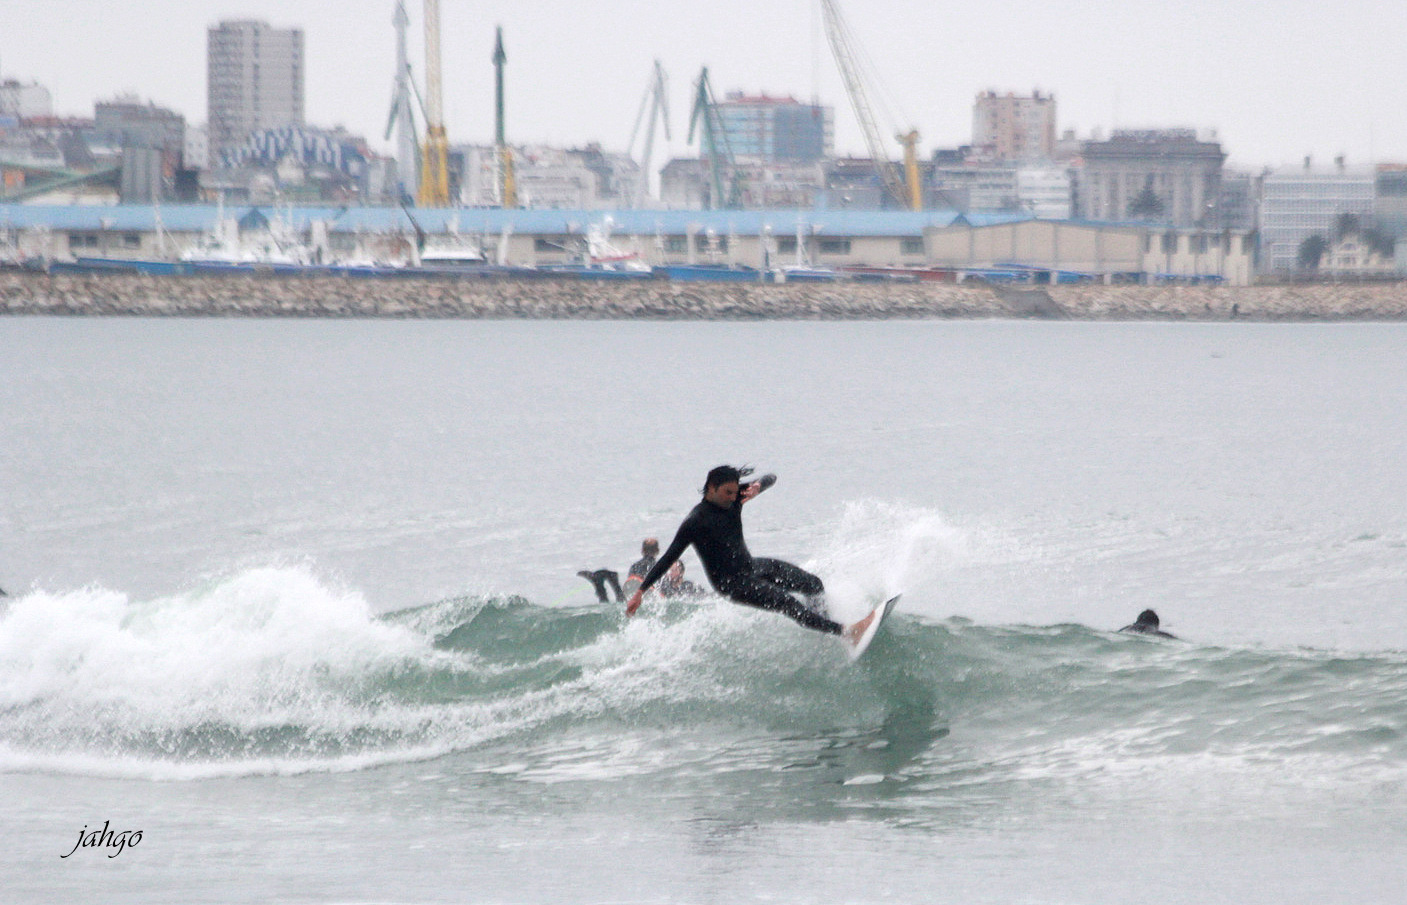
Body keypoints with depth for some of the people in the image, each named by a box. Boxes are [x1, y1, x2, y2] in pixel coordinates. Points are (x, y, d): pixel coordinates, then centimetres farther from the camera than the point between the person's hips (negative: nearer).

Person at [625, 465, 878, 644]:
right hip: (731, 583, -8)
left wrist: (758, 485, -29)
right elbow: (669, 558, -17)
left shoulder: (734, 499, -1)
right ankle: (846, 632, -29)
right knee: (788, 603, -22)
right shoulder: (695, 522, -19)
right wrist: (640, 592, -18)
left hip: (751, 566, 8)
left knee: (813, 585, 1)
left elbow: (771, 478, -4)